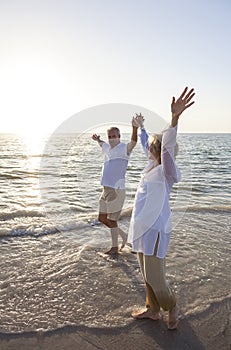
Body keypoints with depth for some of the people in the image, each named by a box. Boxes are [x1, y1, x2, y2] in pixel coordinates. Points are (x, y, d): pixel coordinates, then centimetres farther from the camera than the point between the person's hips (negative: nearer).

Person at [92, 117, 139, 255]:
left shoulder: (124, 149, -11)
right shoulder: (107, 148, 12)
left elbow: (133, 142, -34)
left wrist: (135, 128, -50)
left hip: (117, 190, -8)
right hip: (106, 189, 9)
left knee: (112, 220, 0)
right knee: (102, 218, 15)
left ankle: (115, 247, 19)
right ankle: (123, 235, 31)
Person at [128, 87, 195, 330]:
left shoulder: (166, 171, -17)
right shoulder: (152, 166, 7)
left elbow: (167, 147, -37)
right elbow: (147, 144, 25)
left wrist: (175, 118, -50)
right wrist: (141, 127, 38)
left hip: (155, 229, -9)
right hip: (143, 227, 9)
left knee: (154, 278, 1)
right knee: (147, 275, 20)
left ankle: (172, 309, 28)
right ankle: (152, 310, 38)